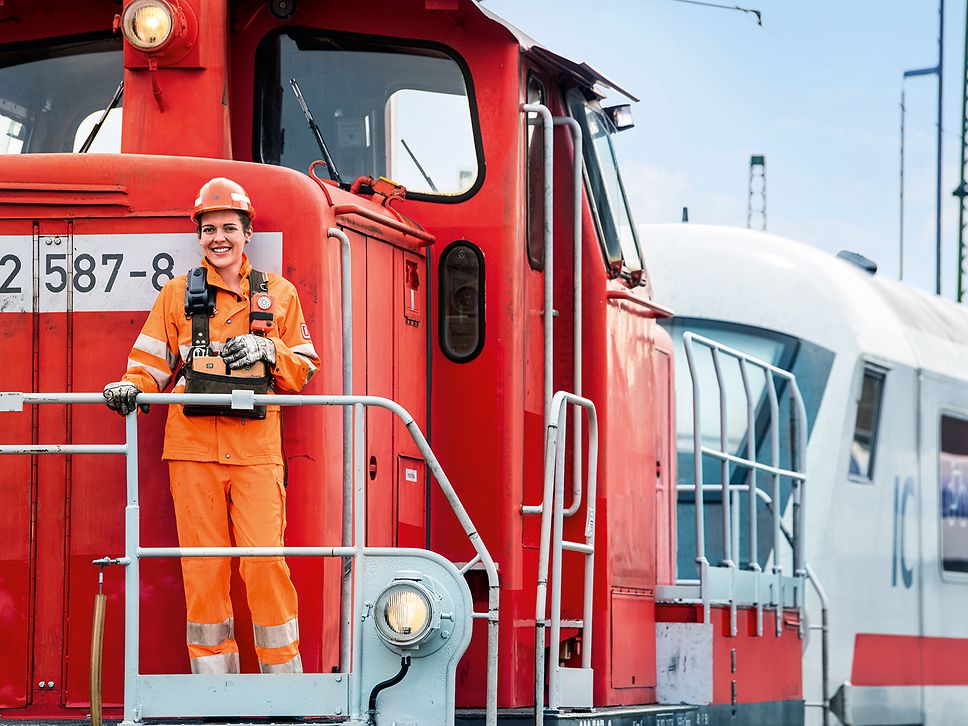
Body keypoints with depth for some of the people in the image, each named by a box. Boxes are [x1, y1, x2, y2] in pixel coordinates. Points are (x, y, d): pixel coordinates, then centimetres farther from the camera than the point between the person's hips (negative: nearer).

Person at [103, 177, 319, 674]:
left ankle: (284, 680, -3)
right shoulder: (177, 294, 12)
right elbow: (152, 362, 12)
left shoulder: (279, 294, 12)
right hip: (193, 445, 1)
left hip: (256, 447, -1)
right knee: (203, 568, -1)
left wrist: (267, 351, -7)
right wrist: (131, 389, -9)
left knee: (264, 561, -11)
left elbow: (303, 370, 12)